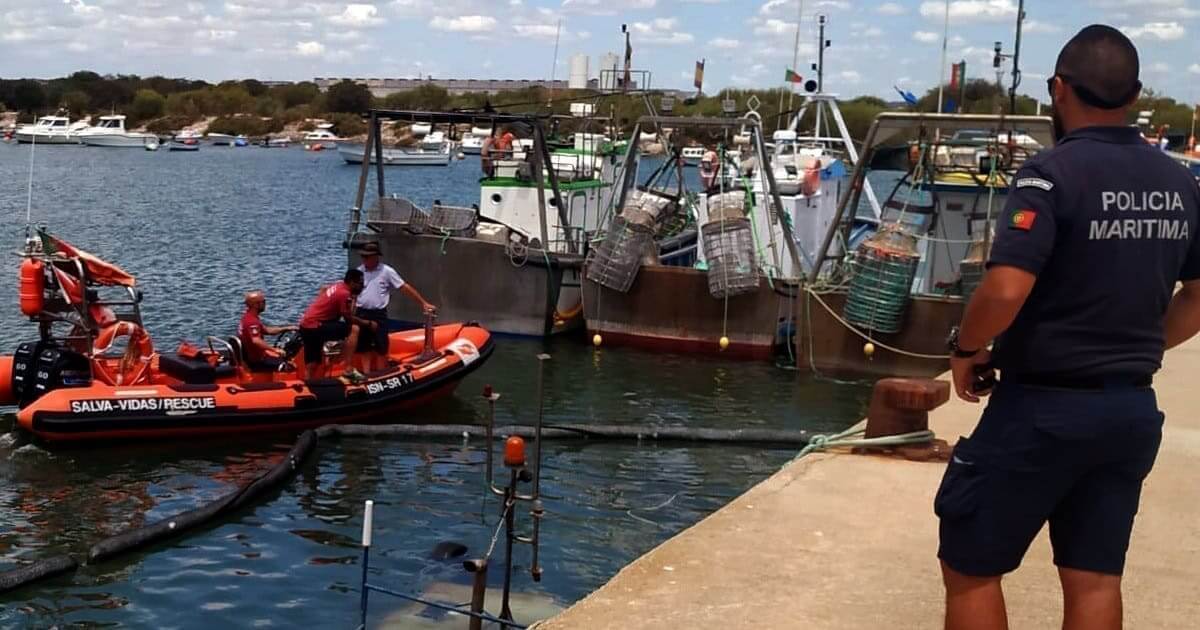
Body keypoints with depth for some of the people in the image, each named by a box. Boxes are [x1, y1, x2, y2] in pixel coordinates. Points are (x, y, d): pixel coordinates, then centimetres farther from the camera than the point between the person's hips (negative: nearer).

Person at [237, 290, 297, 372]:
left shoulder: (247, 317, 11)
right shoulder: (252, 321, -22)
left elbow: (266, 330, 20)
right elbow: (256, 341, -37)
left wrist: (286, 328, 14)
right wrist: (275, 350, -39)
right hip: (257, 361, -11)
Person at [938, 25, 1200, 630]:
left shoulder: (1053, 172, -16)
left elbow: (1006, 290, -25)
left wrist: (966, 349, -8)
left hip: (1044, 407, -6)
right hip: (1133, 410, 7)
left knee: (970, 568, 8)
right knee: (1095, 579, 13)